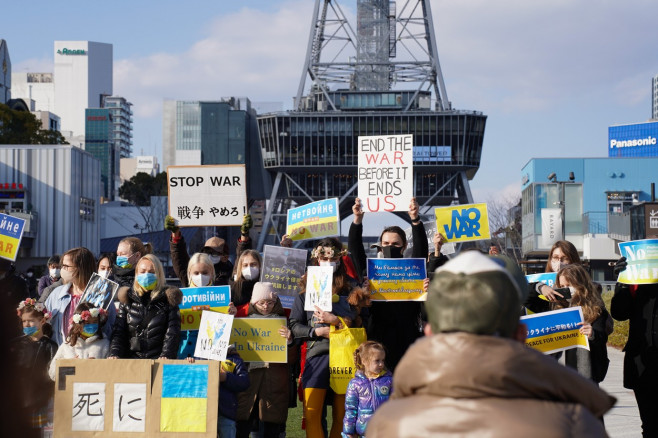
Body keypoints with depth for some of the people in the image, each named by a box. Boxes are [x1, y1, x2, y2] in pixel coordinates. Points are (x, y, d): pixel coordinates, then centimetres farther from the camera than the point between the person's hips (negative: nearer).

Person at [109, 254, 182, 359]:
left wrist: (166, 356, -15)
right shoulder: (127, 300, 16)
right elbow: (118, 332, 10)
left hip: (157, 359, -2)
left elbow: (172, 334, 1)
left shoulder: (168, 299, 10)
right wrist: (114, 354, -7)